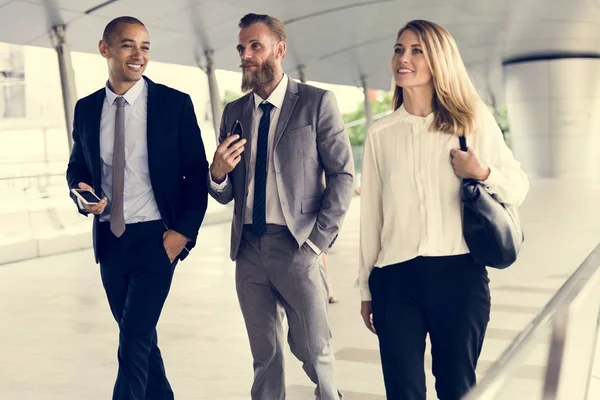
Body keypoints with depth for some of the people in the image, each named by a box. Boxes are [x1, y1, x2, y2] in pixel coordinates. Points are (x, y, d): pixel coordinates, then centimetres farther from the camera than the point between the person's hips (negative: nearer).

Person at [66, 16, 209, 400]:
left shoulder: (175, 103, -6)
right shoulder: (87, 108, 5)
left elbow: (197, 172, -3)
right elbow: (76, 167, 15)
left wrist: (184, 230, -11)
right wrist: (82, 193, -7)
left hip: (156, 238, -4)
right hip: (109, 239, 5)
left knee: (134, 340, -8)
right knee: (139, 336, 17)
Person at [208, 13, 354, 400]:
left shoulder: (317, 102, -2)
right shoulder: (234, 112, 10)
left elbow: (343, 175, -5)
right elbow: (225, 193, 10)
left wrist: (319, 241, -11)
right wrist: (218, 172, -13)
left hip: (296, 246, -4)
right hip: (249, 249, 4)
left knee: (314, 349, 5)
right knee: (265, 354, 13)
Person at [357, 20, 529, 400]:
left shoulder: (475, 121, 4)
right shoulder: (380, 133, 7)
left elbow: (519, 188, 8)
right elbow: (371, 213, 9)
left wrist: (482, 173, -13)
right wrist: (367, 288, 11)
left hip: (459, 273, -1)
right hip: (395, 278, 1)